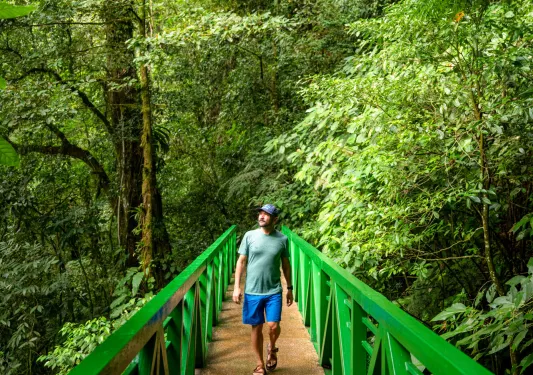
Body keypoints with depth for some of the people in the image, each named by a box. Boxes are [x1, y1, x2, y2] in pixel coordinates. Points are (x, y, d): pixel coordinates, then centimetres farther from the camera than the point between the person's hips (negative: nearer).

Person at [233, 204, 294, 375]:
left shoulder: (282, 239, -2)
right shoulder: (249, 236, -4)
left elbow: (286, 265, 9)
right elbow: (241, 262, 1)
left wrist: (290, 288, 10)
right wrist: (237, 287, -4)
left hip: (274, 291, 0)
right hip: (252, 291, 0)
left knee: (273, 326, -8)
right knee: (256, 327, 7)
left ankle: (272, 348, 26)